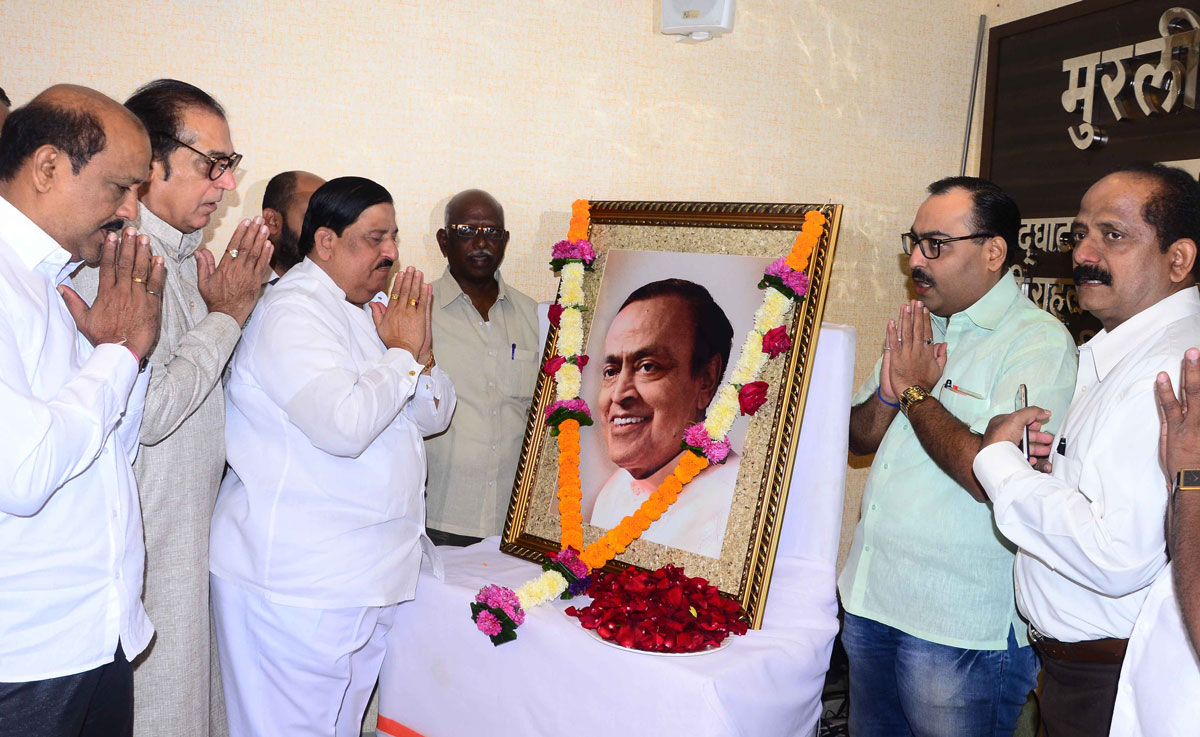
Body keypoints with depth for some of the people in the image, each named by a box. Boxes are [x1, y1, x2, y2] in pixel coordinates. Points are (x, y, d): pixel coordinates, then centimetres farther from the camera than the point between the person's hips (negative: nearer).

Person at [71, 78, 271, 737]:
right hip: (146, 548, -9)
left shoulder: (184, 255, 11)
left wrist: (225, 307, 4)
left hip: (193, 530, 9)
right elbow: (146, 412, -25)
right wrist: (226, 316, -16)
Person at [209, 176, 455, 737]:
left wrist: (421, 351, -4)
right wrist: (402, 354, -13)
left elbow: (434, 417, 16)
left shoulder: (373, 310, 14)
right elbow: (345, 424, -29)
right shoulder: (291, 312, -15)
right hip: (295, 584, -8)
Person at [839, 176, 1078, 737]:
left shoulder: (1039, 344, -15)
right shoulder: (919, 327, 10)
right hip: (870, 597, 7)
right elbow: (859, 438, 14)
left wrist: (917, 393, -15)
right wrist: (890, 392, -7)